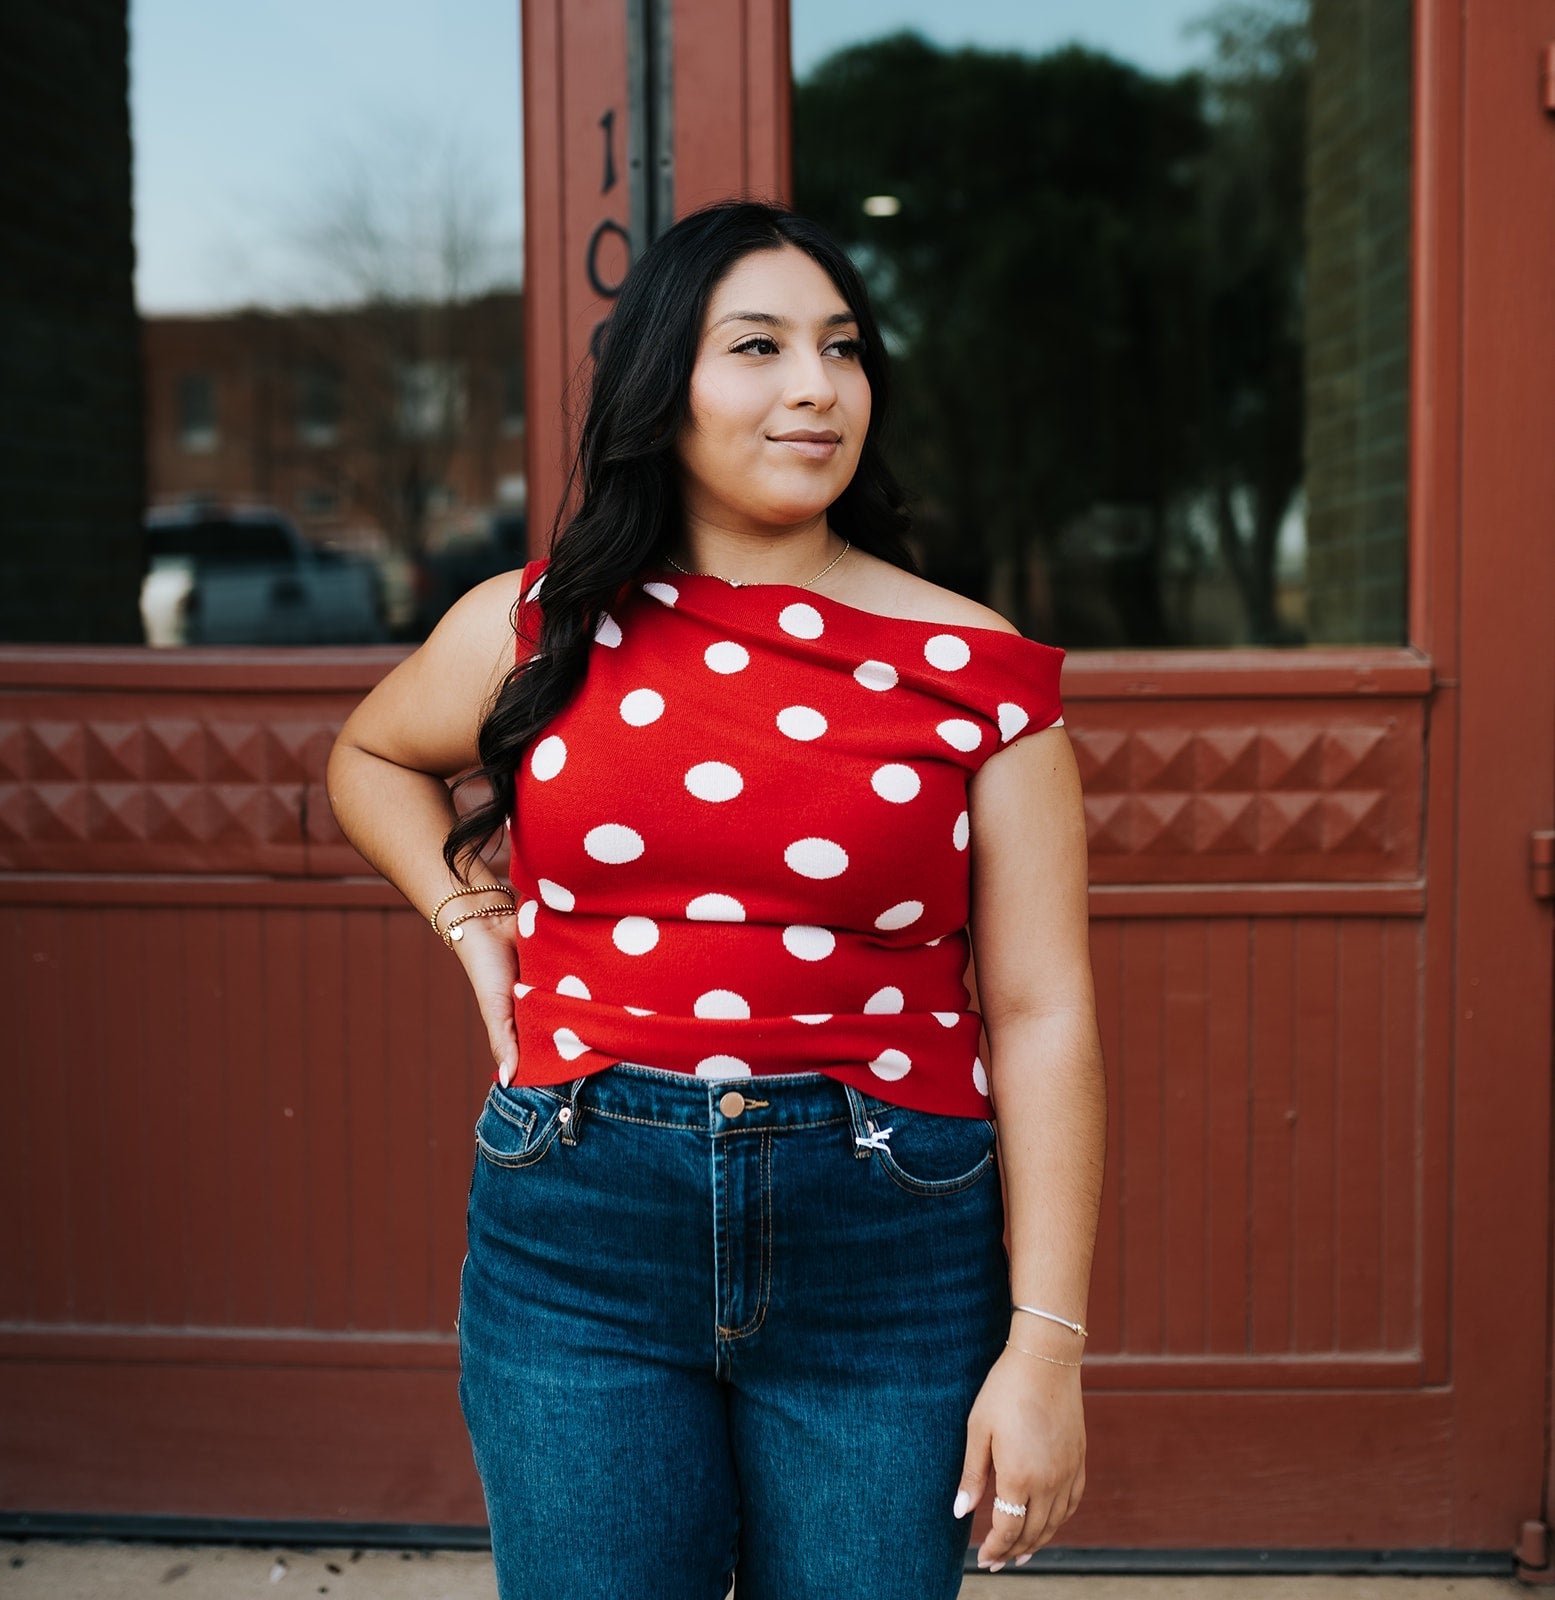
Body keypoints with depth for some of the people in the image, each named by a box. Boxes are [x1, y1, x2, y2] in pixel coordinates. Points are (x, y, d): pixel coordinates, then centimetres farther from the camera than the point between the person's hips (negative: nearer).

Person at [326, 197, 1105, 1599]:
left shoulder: (972, 670, -3)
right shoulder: (538, 630, 2)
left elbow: (1041, 1016, -5)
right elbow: (369, 756, 24)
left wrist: (1047, 1344, -8)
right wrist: (475, 923, 8)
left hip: (888, 1258, -1)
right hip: (578, 1236, 1)